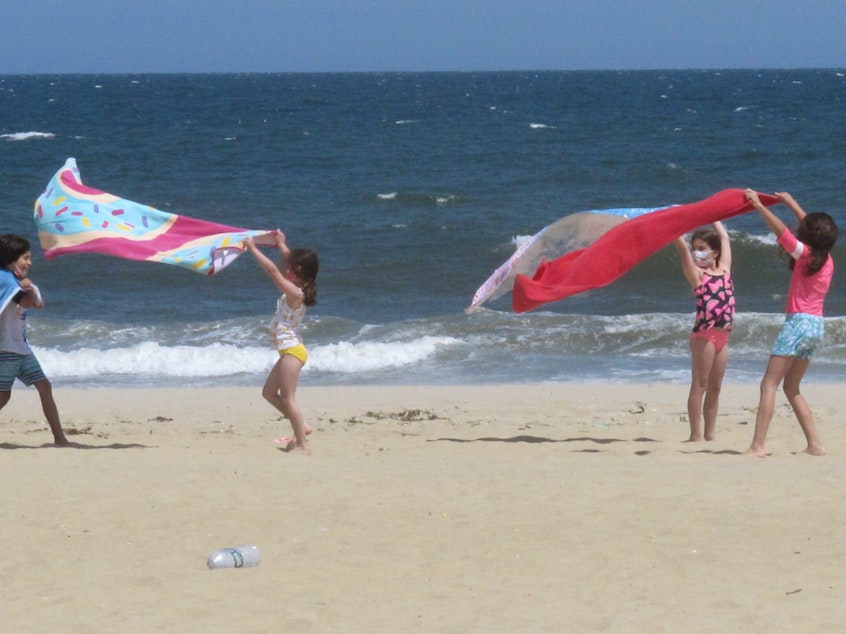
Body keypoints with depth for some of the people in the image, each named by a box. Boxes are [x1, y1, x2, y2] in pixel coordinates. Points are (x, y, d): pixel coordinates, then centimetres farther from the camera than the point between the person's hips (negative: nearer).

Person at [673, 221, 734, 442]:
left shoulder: (724, 269, 12)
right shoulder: (696, 274, -1)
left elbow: (724, 237, 21)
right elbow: (681, 246, -9)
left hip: (723, 335, 5)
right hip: (705, 334, -5)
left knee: (715, 387, 9)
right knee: (700, 385, -4)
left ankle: (710, 434, 14)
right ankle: (696, 434, -4)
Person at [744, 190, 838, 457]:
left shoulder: (805, 254, -7)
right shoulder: (827, 260, 13)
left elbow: (782, 232, -19)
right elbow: (813, 227, 29)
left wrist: (760, 206, -12)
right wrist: (791, 203, 39)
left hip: (799, 322, -8)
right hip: (817, 327, 8)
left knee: (769, 385, -10)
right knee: (791, 388, 19)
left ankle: (758, 446, -21)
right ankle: (815, 444, 12)